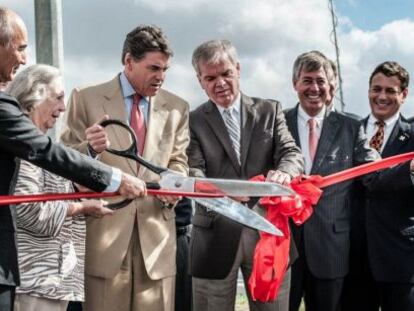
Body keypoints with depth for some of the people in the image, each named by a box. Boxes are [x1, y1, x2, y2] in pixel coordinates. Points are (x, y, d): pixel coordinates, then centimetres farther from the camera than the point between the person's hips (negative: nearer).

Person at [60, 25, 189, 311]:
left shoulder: (177, 108, 11)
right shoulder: (86, 99, 3)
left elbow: (178, 161, 13)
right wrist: (89, 149, -20)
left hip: (156, 233, 3)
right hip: (103, 230, -2)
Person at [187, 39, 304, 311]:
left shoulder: (269, 110, 9)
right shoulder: (194, 121, 4)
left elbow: (291, 153, -1)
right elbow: (192, 172, -7)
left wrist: (284, 173, -26)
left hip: (268, 231, 1)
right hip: (216, 237, -1)